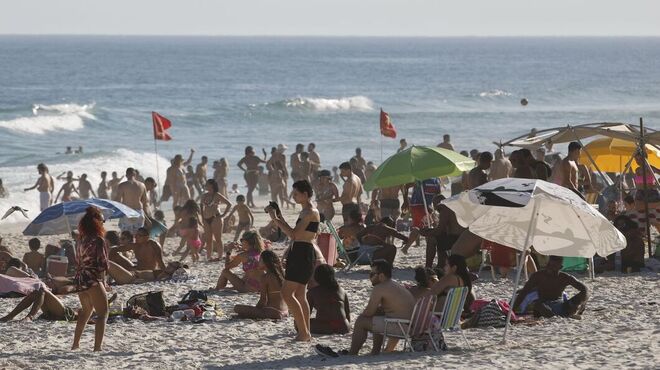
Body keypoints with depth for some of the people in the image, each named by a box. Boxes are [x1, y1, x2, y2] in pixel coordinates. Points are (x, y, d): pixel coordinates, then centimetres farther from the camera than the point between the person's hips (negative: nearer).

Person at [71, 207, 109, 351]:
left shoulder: (81, 241, 10)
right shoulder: (98, 241, -12)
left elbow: (77, 263, 12)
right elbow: (103, 264, -15)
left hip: (80, 280, 8)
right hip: (94, 280, -8)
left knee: (86, 311, 28)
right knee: (102, 314, -6)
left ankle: (75, 344, 34)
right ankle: (97, 347, -20)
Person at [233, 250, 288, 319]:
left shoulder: (265, 277, -13)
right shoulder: (281, 275, 7)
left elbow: (263, 300, -13)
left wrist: (254, 311, 0)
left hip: (272, 312, -8)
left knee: (237, 308, -8)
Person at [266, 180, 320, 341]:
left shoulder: (310, 212, -14)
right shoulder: (305, 212, 17)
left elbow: (293, 234, -20)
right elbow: (295, 234, 19)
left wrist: (276, 219, -15)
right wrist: (280, 219, 13)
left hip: (303, 254, -11)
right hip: (299, 254, 11)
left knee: (287, 293, -13)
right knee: (299, 295, 12)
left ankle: (303, 332, -12)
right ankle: (305, 333, 15)